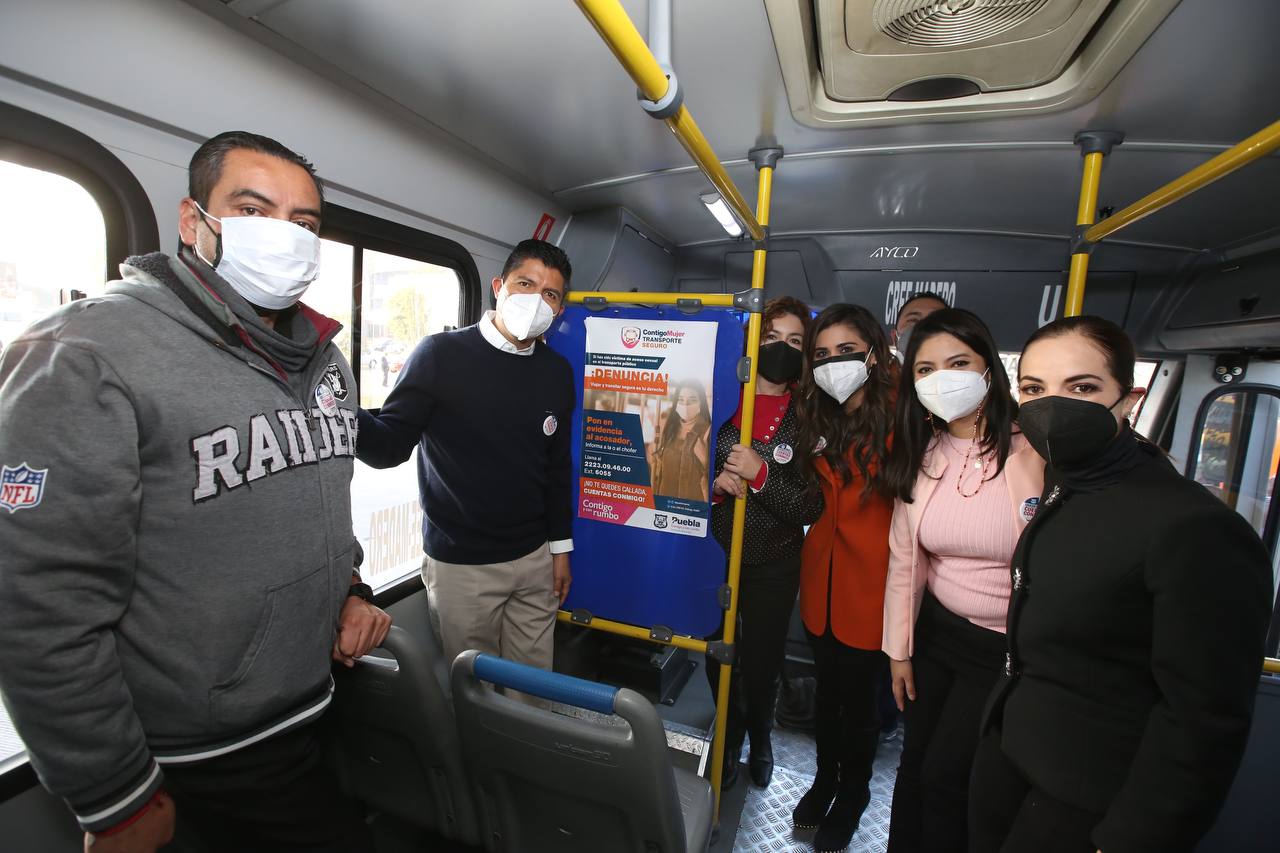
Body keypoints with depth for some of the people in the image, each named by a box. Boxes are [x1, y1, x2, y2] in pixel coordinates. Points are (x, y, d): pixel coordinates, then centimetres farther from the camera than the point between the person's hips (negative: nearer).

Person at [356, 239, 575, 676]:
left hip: (534, 558, 4)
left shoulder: (557, 372, 3)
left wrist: (561, 547, 11)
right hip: (460, 565, -3)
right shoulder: (440, 355, -10)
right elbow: (389, 446, -10)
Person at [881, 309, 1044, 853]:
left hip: (1008, 649, -4)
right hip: (935, 629, 5)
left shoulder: (1037, 452, -19)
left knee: (944, 775, 10)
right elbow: (904, 558, 3)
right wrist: (898, 649, 7)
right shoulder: (921, 456, -3)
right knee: (914, 761, 20)